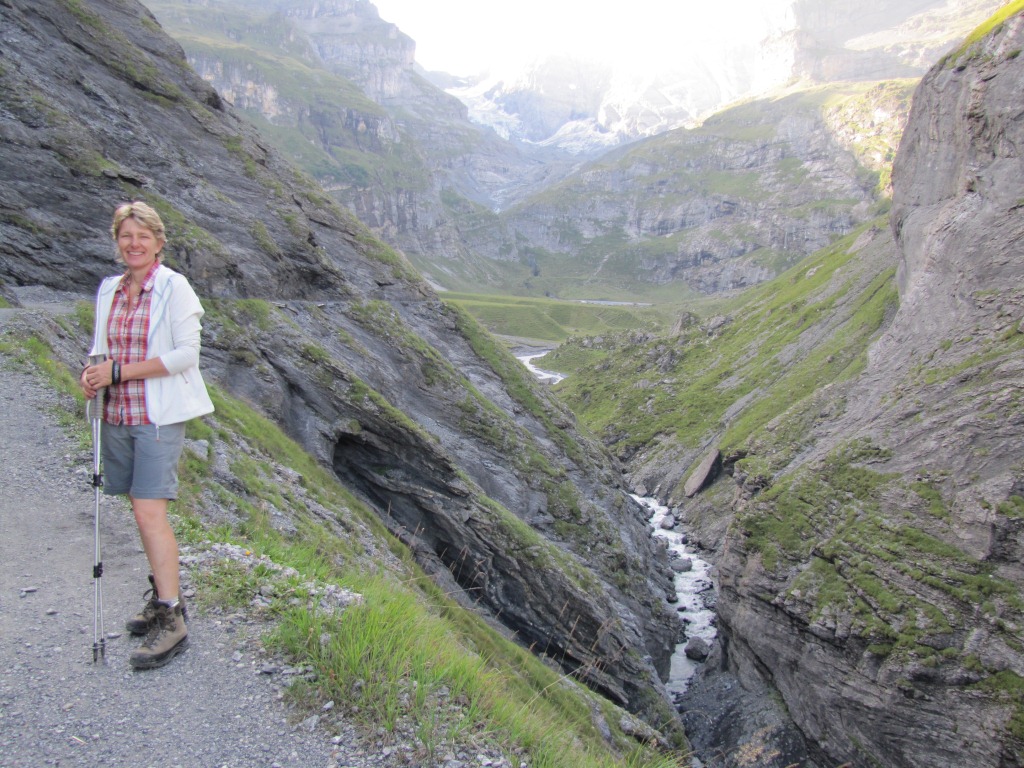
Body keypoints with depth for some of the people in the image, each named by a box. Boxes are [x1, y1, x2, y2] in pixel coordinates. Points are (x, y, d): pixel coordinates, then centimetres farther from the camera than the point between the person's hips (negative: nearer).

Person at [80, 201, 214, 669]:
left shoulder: (174, 287, -8)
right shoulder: (108, 290, 11)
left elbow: (186, 354, -14)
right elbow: (102, 347, 20)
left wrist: (119, 371, -17)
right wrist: (93, 372, -3)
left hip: (159, 415, -6)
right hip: (117, 415, 6)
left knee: (150, 512, -11)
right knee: (143, 510, 13)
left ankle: (171, 620, -3)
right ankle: (164, 593, 29)